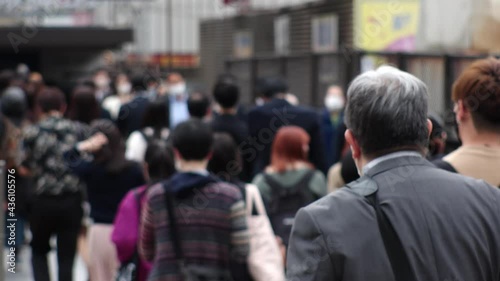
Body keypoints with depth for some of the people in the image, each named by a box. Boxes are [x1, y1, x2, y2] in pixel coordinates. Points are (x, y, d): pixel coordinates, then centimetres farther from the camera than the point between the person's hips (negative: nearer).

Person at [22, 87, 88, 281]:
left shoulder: (31, 133, -4)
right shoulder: (79, 130, 0)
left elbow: (26, 168, -2)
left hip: (42, 201, -1)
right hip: (72, 201, 1)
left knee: (39, 251, 19)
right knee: (66, 256, 8)